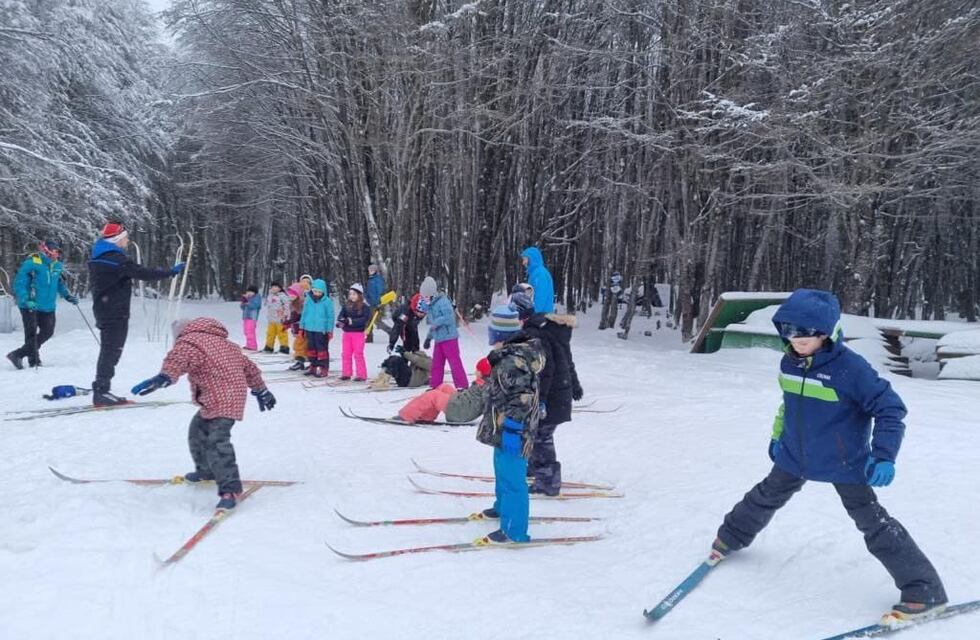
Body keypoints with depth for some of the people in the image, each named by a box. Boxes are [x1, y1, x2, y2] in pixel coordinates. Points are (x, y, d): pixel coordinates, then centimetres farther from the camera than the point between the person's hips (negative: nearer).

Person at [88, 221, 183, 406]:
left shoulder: (97, 258, 13)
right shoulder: (117, 259, -18)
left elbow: (93, 285, 24)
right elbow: (143, 273, -22)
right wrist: (171, 271, -16)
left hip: (103, 311, 10)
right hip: (115, 313, -10)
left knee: (109, 351, 15)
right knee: (111, 351, -6)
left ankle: (101, 390, 19)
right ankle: (101, 392, -6)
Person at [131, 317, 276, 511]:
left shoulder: (189, 342, -5)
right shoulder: (223, 343, 24)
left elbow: (178, 359, -31)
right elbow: (248, 366, 30)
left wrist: (163, 377, -49)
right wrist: (260, 390, 39)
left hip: (223, 400, -11)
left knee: (217, 441, -18)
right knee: (198, 429, 26)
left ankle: (230, 489, -23)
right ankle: (206, 470, 44)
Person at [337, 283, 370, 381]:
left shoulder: (364, 307, -7)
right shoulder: (346, 306, 7)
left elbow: (364, 319, -18)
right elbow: (341, 315, -3)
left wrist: (352, 321, -28)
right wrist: (340, 321, -26)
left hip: (358, 333, -5)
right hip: (347, 333, 5)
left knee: (358, 354, -2)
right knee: (345, 354, 11)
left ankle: (361, 375, 4)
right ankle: (346, 373, 21)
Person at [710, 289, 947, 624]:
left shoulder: (850, 368, -26)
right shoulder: (789, 363, -6)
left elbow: (890, 408, -21)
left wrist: (883, 455, -28)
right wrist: (777, 436, 21)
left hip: (845, 464, -6)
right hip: (795, 457, 6)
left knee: (873, 522, -4)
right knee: (765, 498, 20)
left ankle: (924, 590, 7)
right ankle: (732, 537, 46)